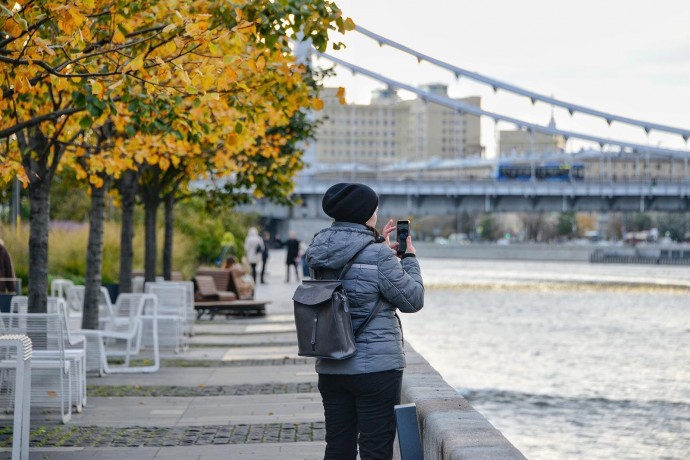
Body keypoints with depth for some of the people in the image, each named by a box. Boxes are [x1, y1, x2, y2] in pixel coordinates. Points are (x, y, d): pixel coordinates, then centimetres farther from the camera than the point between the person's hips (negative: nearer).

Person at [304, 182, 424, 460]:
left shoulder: (319, 253, 5)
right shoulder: (378, 255, -15)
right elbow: (413, 300, -6)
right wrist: (409, 258, 6)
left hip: (331, 368, 7)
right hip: (376, 367, -7)